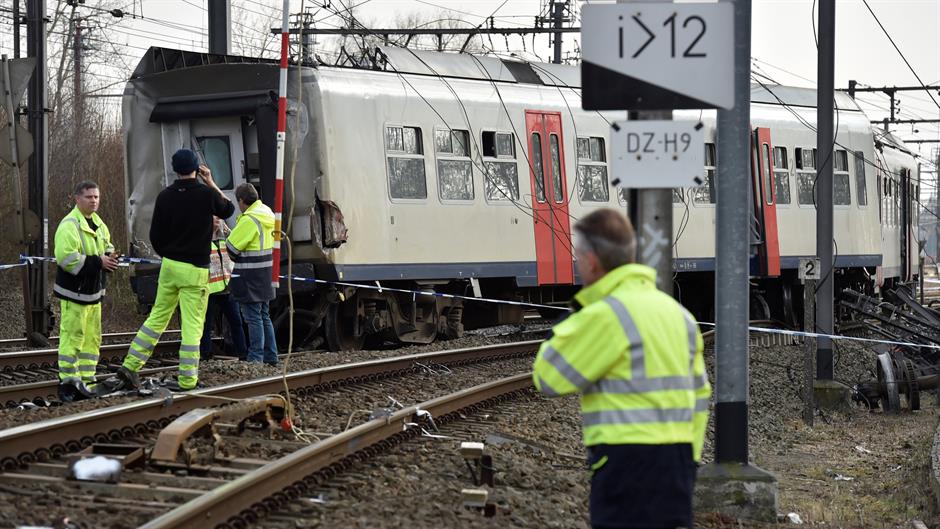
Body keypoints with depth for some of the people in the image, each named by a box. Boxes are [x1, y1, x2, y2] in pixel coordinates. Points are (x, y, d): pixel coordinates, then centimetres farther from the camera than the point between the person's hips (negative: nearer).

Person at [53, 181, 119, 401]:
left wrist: (110, 258, 1)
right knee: (72, 337, -7)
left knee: (92, 337, 12)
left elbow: (107, 247, 26)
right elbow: (66, 258, -26)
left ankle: (85, 381, 20)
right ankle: (67, 382, -2)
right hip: (74, 292, -9)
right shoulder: (69, 226, -16)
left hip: (93, 292, 9)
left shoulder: (98, 224, 12)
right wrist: (98, 262, -24)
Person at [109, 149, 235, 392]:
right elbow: (228, 209, 12)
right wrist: (211, 183, 15)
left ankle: (130, 366, 10)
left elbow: (155, 236, 5)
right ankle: (187, 378, 1)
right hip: (195, 270, -4)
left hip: (169, 265, 4)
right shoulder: (206, 194, -10)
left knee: (157, 317, 13)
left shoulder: (165, 196, 0)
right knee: (192, 325, 0)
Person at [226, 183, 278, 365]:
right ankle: (271, 357, 19)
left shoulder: (249, 220, -19)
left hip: (249, 277, -9)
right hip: (264, 275, 9)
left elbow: (231, 247, -13)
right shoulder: (266, 213, 9)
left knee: (253, 318, -6)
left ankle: (255, 358, -5)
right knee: (264, 316, 15)